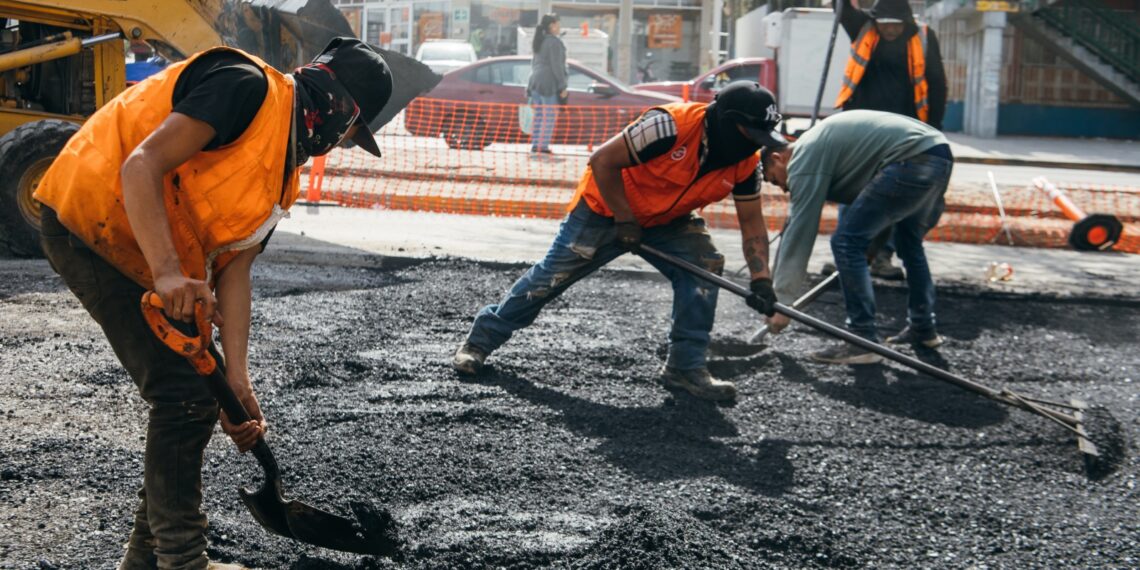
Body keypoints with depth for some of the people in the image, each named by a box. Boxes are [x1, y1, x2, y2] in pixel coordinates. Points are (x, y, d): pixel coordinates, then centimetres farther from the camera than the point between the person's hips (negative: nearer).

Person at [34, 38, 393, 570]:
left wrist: (237, 381, -2)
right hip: (91, 221, -10)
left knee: (195, 399, 12)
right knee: (185, 396, -12)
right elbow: (141, 165, -25)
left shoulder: (284, 175, 11)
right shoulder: (248, 87, -16)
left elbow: (232, 270, 5)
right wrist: (168, 272, -33)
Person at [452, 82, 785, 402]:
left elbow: (752, 222, -5)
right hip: (605, 209, -5)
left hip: (667, 222, 6)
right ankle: (480, 340, 16)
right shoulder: (673, 125, -34)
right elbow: (603, 161, -28)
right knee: (551, 277, -2)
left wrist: (760, 279, -16)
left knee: (705, 265, -15)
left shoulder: (745, 163, -14)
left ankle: (685, 366, -3)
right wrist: (624, 219, -23)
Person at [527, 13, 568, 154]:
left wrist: (532, 83, 24)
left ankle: (535, 145, 9)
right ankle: (543, 145, -10)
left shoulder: (539, 42, 16)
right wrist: (562, 87, -14)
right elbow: (556, 65, -16)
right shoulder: (554, 42, -11)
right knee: (550, 116, -6)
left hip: (536, 81, 9)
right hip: (550, 83, -9)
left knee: (539, 115, 11)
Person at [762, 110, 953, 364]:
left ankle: (864, 342, -3)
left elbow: (799, 233, -4)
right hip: (940, 155, 11)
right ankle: (923, 329, 38)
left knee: (847, 241, -6)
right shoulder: (817, 143, 27)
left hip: (911, 160, -11)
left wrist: (782, 300, -1)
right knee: (909, 239, 29)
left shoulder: (804, 158, -1)